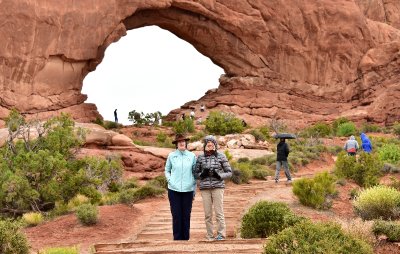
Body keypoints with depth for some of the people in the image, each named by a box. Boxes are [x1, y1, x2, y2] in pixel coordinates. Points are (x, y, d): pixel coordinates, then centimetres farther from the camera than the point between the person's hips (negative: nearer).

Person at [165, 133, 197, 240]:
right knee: (176, 215, 0)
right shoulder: (171, 155, 3)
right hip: (174, 190, 0)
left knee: (186, 215, 4)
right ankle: (177, 238, 9)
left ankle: (186, 238, 14)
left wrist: (194, 188, 7)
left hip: (188, 190, 1)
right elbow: (167, 170, 13)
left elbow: (195, 172, 10)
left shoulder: (192, 156, 4)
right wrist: (170, 180, -3)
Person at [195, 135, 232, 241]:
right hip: (205, 188, 2)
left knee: (219, 212, -5)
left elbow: (229, 172, 6)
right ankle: (210, 235, 12)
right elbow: (195, 174, 13)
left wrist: (219, 175, -12)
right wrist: (202, 174, -8)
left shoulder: (221, 156, 3)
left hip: (218, 187, -2)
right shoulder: (200, 157, 8)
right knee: (207, 214, 3)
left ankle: (221, 234, 4)